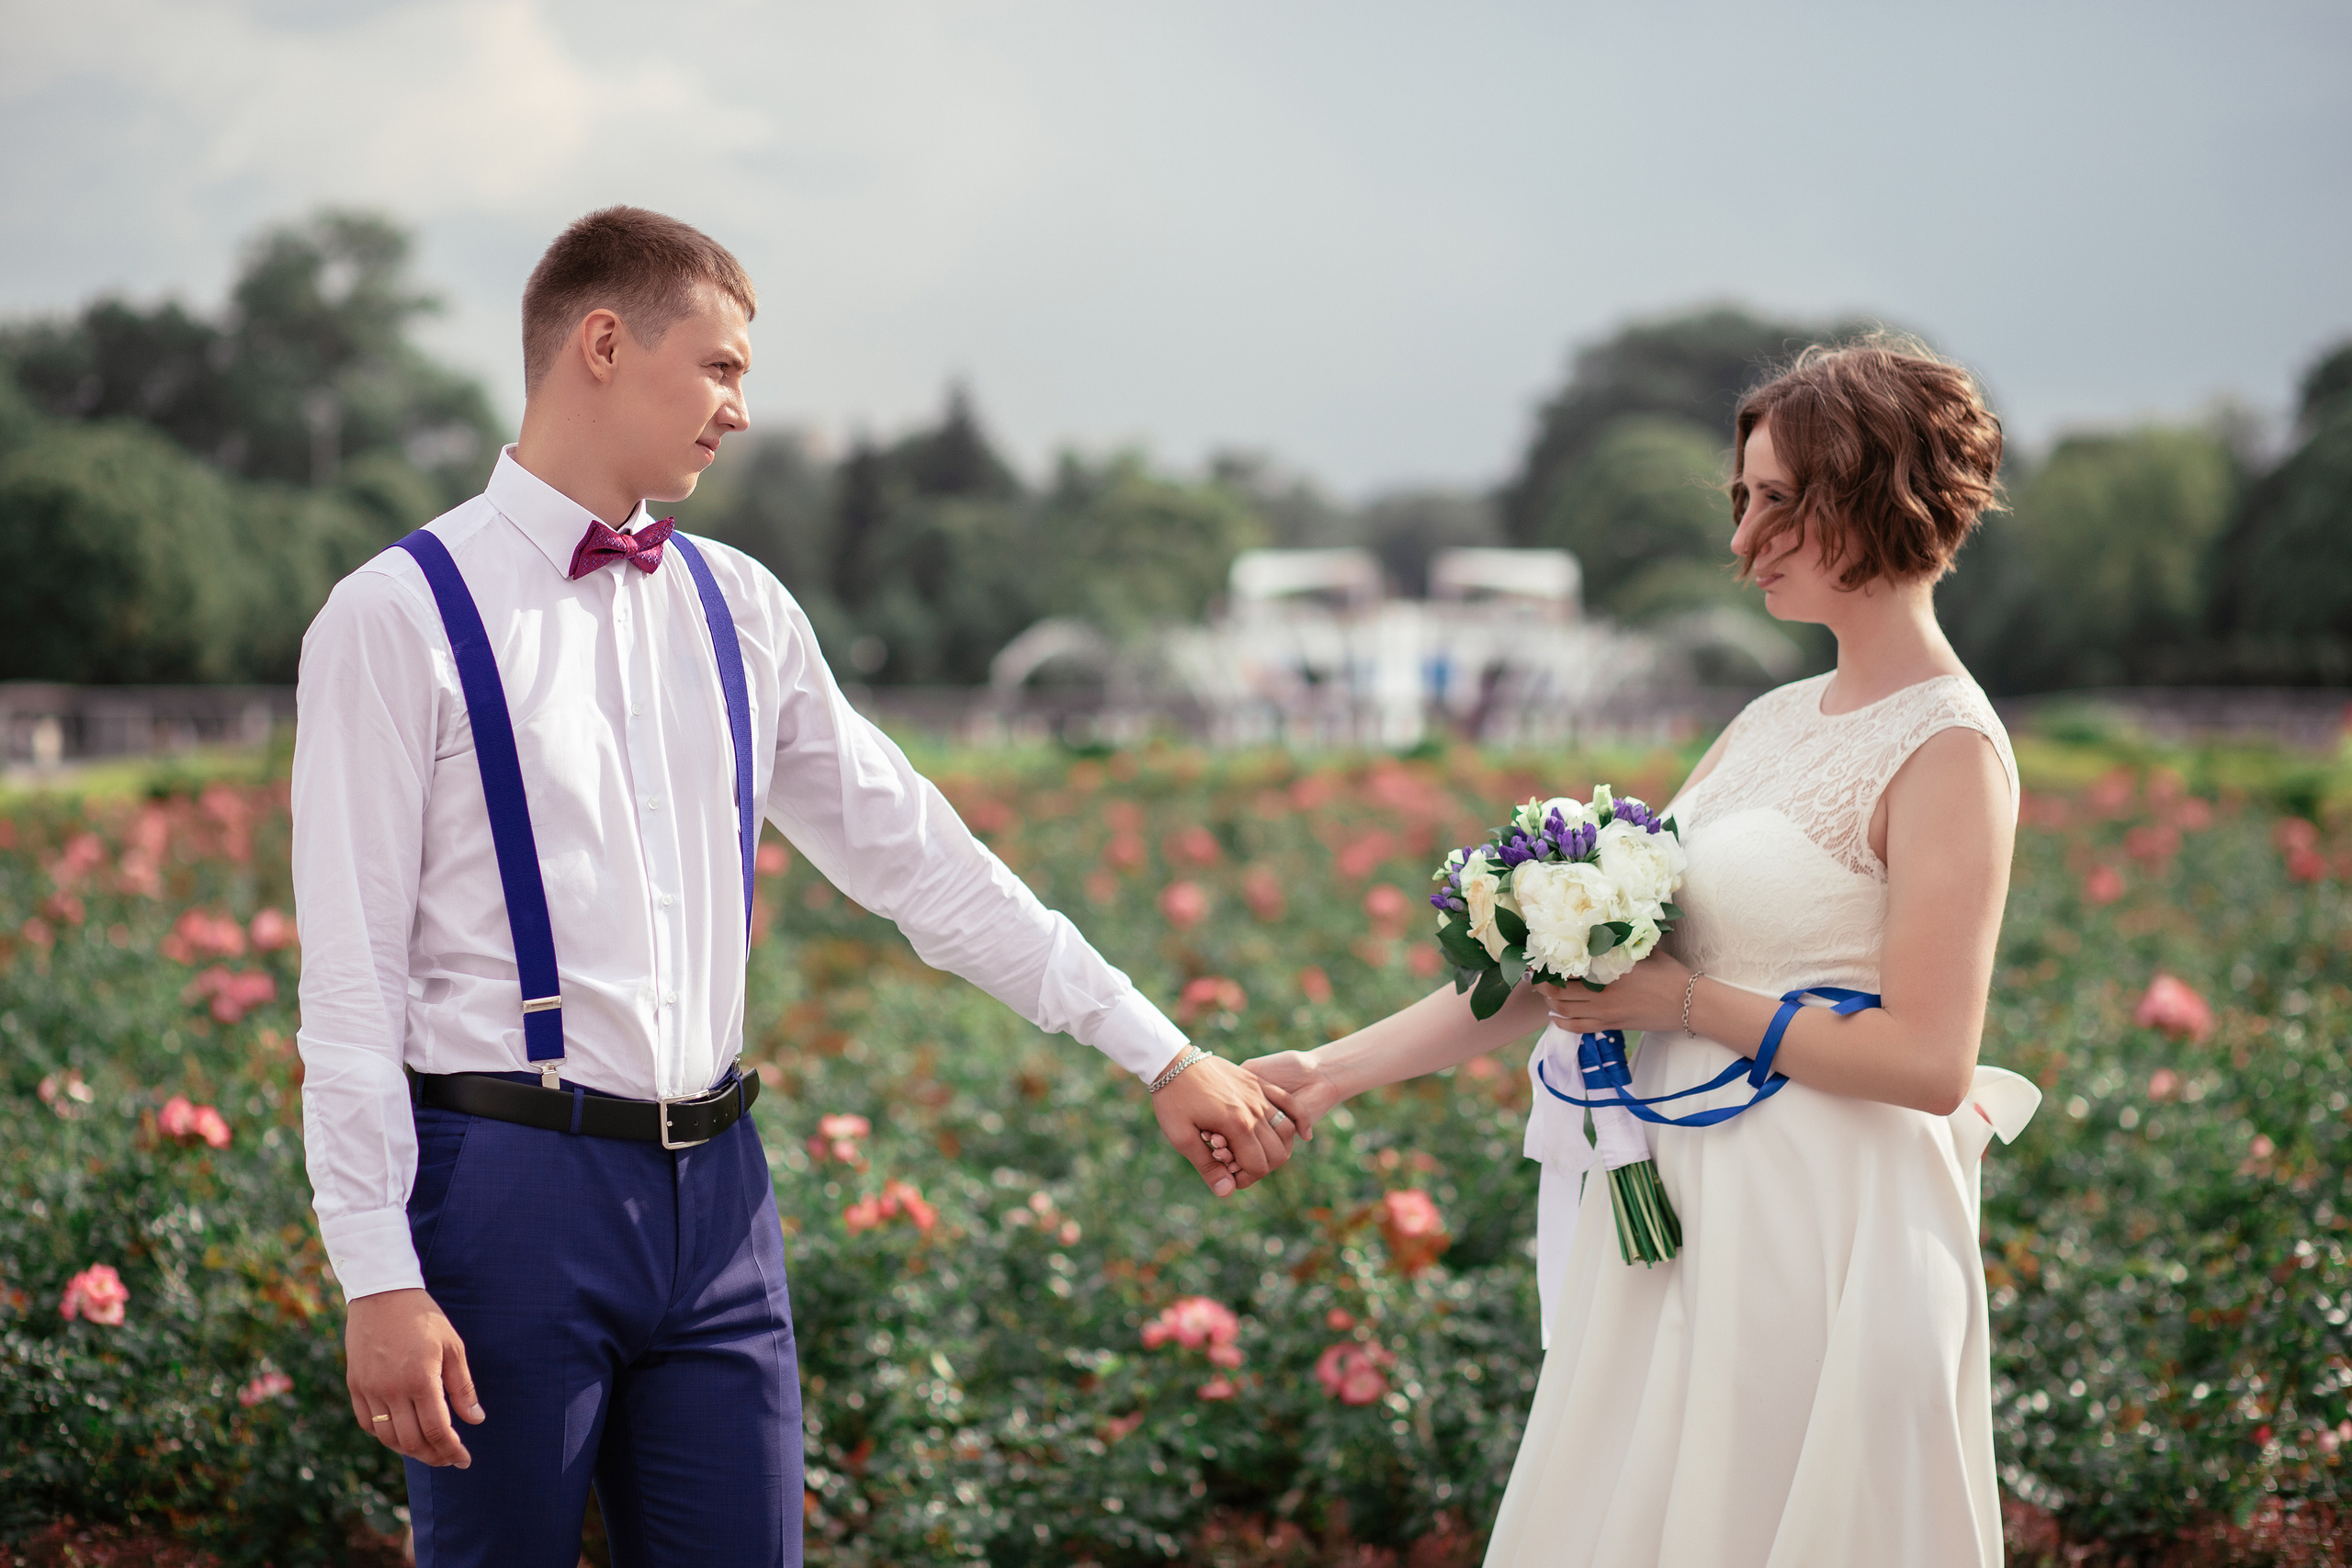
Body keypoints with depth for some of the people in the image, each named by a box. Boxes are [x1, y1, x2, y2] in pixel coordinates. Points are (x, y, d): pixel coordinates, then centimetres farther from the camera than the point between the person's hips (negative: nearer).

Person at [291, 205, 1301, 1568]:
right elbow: (353, 979, -8)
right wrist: (380, 1278, -13)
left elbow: (919, 859, 15)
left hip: (714, 1190, 5)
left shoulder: (738, 611, 11)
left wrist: (1160, 1054, 12)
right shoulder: (400, 618, -5)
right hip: (509, 1182, -5)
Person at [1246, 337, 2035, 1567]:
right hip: (1683, 1226, 8)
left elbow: (1929, 1064, -18)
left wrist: (1685, 1003, -12)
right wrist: (1338, 1068, 6)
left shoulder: (1947, 753, -11)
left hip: (1819, 1250, -8)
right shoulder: (1774, 724, 13)